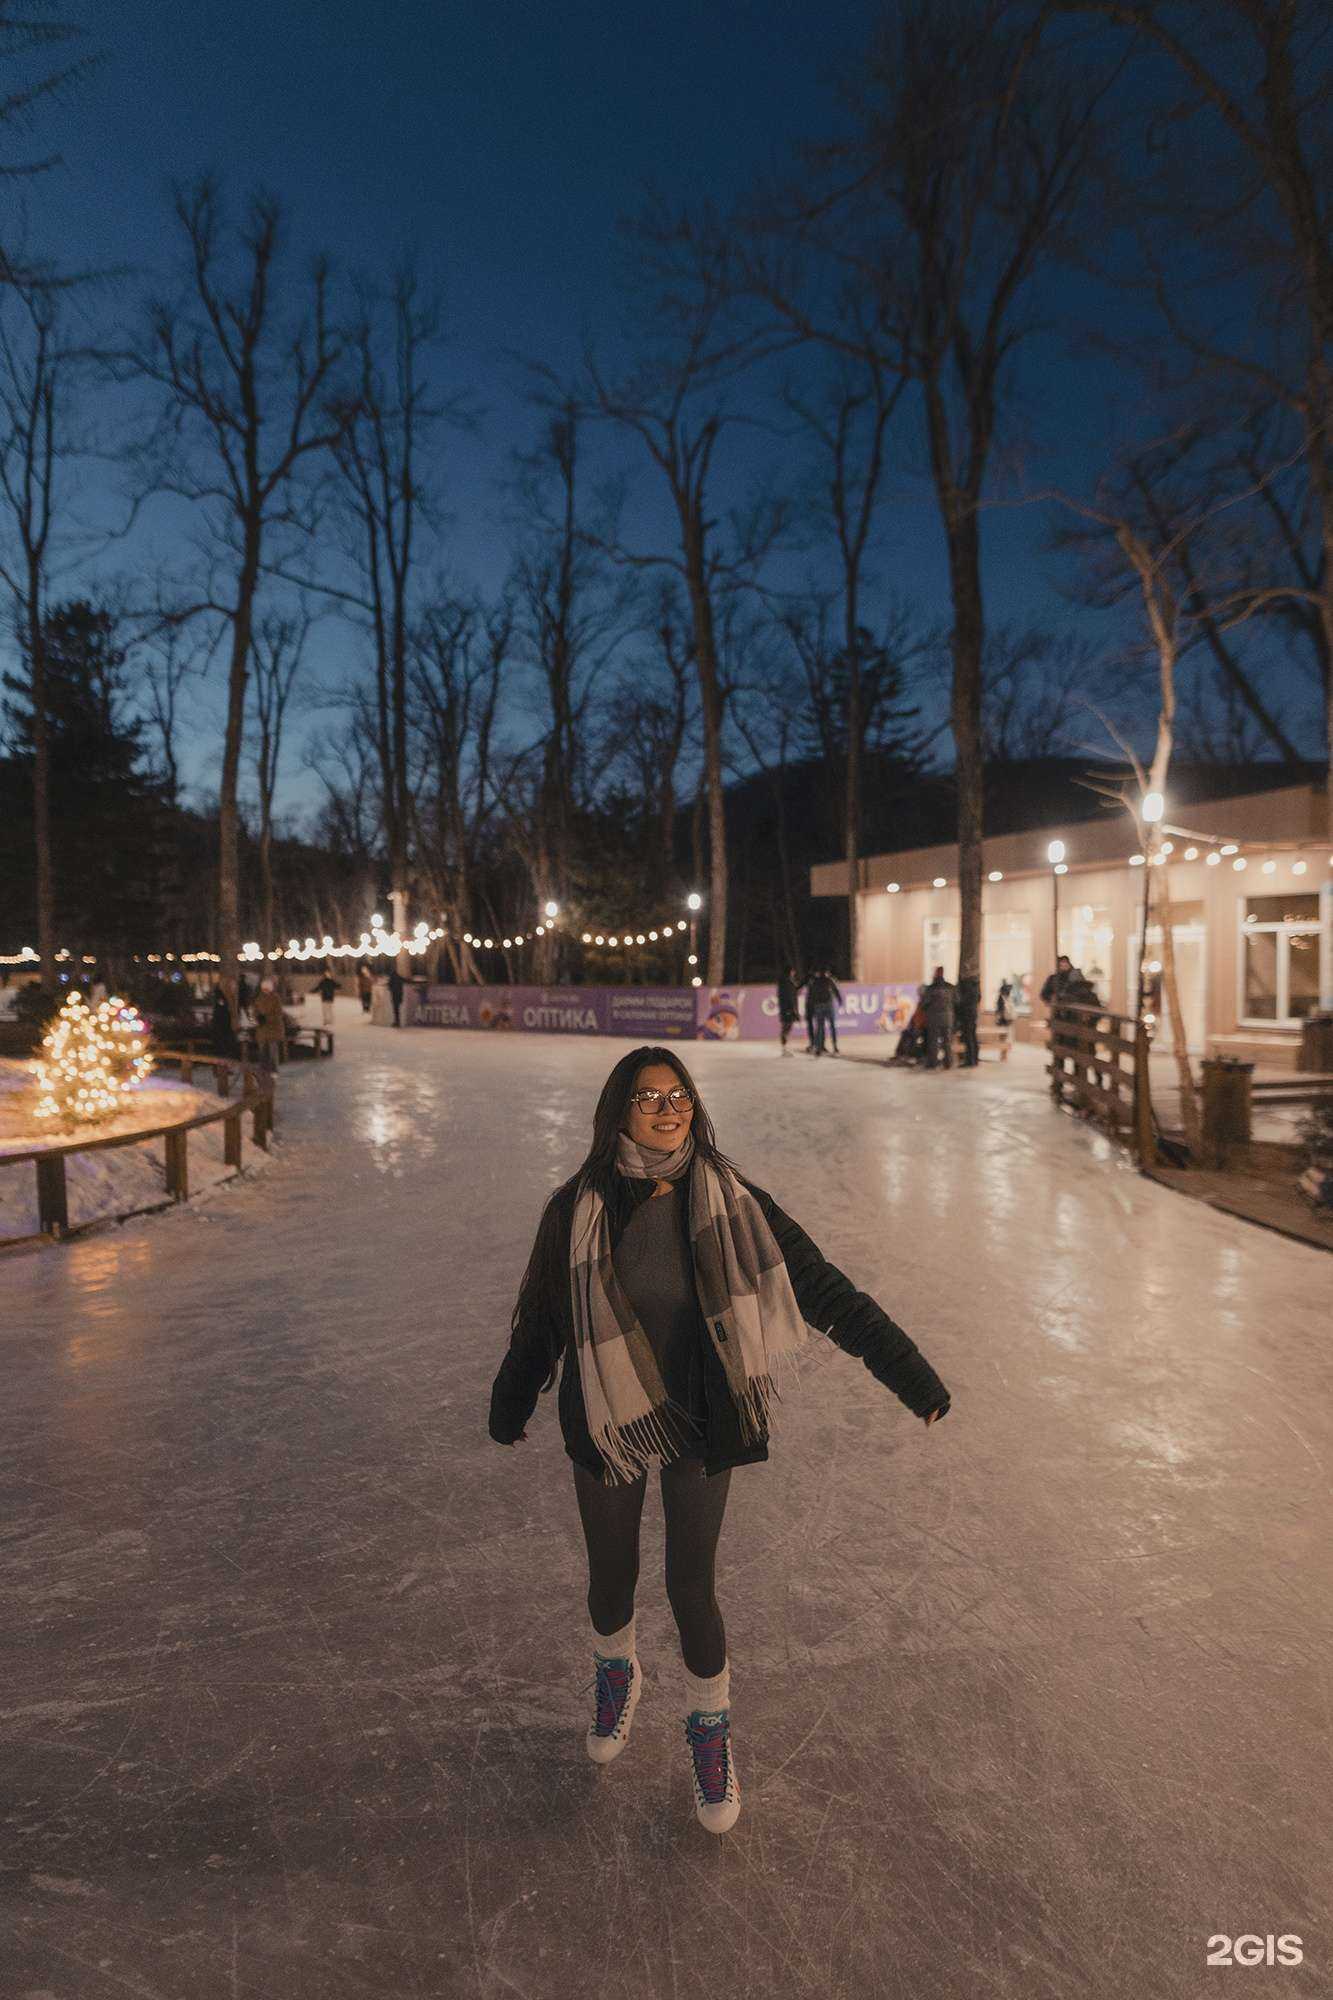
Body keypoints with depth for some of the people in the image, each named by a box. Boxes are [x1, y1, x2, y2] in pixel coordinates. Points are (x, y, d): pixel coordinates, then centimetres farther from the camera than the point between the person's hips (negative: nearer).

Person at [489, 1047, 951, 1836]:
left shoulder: (730, 1201, -16)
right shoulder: (577, 1210, -15)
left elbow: (824, 1288, -15)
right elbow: (540, 1320, 0)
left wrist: (908, 1370, -19)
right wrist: (510, 1406, 13)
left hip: (699, 1424, -1)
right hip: (607, 1424, 1)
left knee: (692, 1587, 7)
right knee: (612, 1576, 19)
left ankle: (711, 1728, 39)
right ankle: (618, 1675, 54)